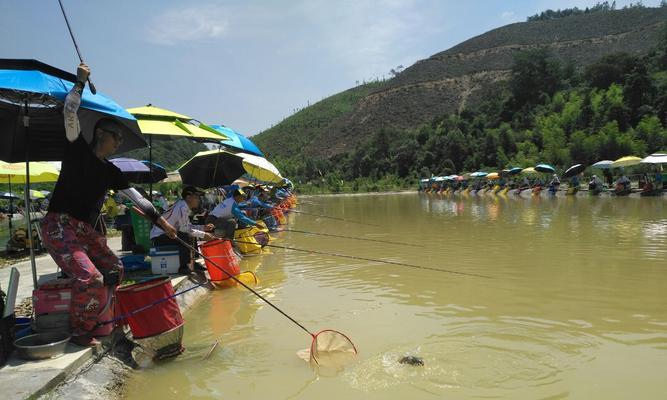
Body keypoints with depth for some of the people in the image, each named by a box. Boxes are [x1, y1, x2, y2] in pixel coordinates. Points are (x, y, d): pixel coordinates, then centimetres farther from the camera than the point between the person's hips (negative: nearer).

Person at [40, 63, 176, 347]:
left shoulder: (110, 172, 13)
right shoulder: (78, 149, -3)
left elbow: (136, 197, 14)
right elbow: (70, 112, -15)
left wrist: (160, 221, 10)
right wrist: (80, 81, -8)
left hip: (86, 230, 8)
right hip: (59, 226, -8)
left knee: (114, 269, 9)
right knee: (90, 277, -22)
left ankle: (97, 320, 22)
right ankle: (80, 332, -4)